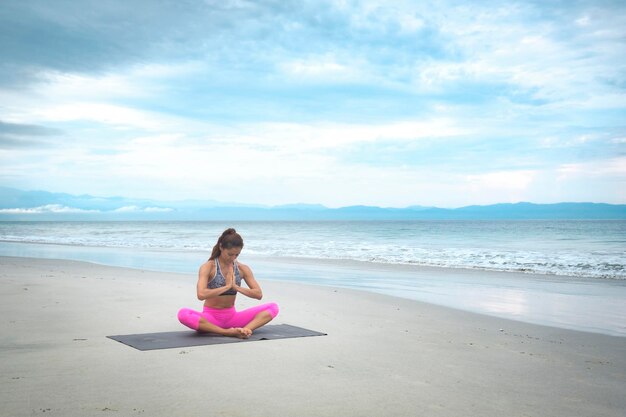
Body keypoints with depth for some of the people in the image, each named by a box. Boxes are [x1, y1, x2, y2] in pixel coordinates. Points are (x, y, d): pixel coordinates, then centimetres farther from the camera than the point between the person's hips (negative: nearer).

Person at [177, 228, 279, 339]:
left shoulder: (243, 269, 3)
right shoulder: (208, 267, -9)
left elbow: (259, 294, -3)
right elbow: (201, 295, -25)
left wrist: (236, 287, -15)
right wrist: (227, 286, -20)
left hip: (232, 317, 4)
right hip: (211, 317, -3)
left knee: (273, 307, -12)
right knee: (183, 314, -36)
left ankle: (245, 329, -36)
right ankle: (227, 332, -37)